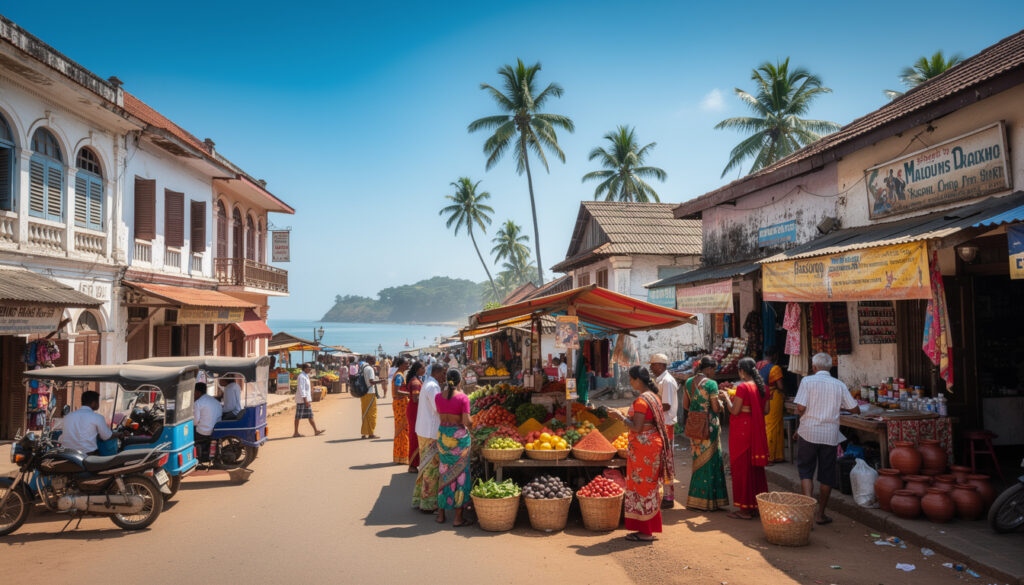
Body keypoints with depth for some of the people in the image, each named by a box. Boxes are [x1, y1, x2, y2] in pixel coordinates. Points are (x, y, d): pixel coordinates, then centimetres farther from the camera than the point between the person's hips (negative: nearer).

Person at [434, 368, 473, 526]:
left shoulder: (438, 397, 0)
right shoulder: (463, 398, -14)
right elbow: (466, 421, -17)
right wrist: (470, 424, 6)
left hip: (442, 435, 5)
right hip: (459, 436, -5)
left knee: (444, 473, 15)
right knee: (460, 474, 4)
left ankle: (441, 514, 22)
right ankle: (458, 518, 8)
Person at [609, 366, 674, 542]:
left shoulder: (641, 400, -18)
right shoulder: (654, 397, 12)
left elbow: (636, 428, -22)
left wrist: (620, 416, -11)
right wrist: (626, 416, 16)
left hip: (643, 446, -10)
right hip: (653, 443, 10)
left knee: (642, 485, -2)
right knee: (649, 486, 15)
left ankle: (645, 532, 5)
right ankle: (648, 528, 23)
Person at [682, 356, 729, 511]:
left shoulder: (689, 382, 5)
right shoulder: (711, 384, -14)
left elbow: (685, 405, 8)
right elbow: (716, 408, -15)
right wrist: (721, 402, 6)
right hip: (709, 426, -6)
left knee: (698, 460, 16)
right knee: (710, 460, 4)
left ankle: (695, 499, 21)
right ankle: (708, 501, 9)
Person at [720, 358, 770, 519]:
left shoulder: (743, 387, -16)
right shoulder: (762, 387, 6)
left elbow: (735, 410, -16)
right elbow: (765, 410, 13)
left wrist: (726, 397, 0)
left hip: (742, 430, -7)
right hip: (757, 432, 7)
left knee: (742, 467, 1)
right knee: (756, 467, 15)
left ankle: (745, 509, 5)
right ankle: (757, 503, 23)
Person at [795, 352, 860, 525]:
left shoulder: (807, 381, -5)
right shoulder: (839, 385, 3)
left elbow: (800, 408, -14)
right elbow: (855, 410, 4)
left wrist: (799, 413, 8)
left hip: (809, 433, -2)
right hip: (830, 435, 2)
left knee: (805, 470, 11)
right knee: (827, 474, 12)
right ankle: (820, 514, 19)